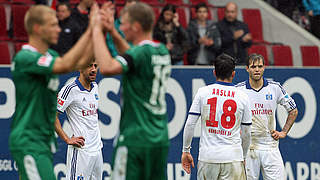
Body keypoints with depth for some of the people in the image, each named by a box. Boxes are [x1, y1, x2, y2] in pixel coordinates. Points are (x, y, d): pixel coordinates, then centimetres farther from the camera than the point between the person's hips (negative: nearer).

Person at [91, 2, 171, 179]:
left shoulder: (142, 52, -14)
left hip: (135, 139, -8)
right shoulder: (163, 51, 11)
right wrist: (113, 33, 18)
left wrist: (97, 31, -18)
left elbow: (107, 68, -29)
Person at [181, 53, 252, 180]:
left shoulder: (202, 92, 2)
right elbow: (246, 133, 9)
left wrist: (186, 151, 9)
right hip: (233, 157, -1)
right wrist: (243, 156, 23)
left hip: (207, 156, 1)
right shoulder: (242, 97, 3)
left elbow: (190, 124, 0)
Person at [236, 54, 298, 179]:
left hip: (270, 147, 1)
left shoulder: (275, 88, 4)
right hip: (247, 147, -1)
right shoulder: (238, 90, 0)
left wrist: (283, 132, 8)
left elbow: (293, 111, 15)